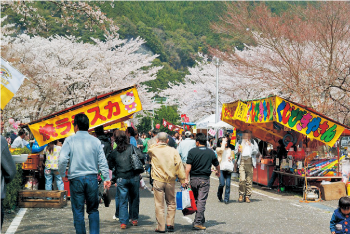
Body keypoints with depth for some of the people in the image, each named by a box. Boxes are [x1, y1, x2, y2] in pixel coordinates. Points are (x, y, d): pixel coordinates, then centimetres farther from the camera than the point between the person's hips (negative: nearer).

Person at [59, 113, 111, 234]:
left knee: (78, 211, 7)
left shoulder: (70, 140, -3)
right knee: (93, 210, 12)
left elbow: (62, 159, -11)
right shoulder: (95, 141, 3)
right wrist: (106, 178, 8)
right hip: (92, 178, 2)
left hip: (76, 179, -2)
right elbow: (102, 162, 3)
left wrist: (62, 174, 3)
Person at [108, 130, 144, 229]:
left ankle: (123, 222, 0)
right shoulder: (132, 148, -3)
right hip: (134, 177, 0)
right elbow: (141, 157, -11)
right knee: (134, 199, 14)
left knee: (122, 201, 4)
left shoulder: (114, 152, 2)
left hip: (121, 179, 0)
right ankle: (134, 219, 22)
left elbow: (110, 166, 8)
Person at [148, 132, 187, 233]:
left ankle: (161, 227, 4)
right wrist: (182, 180, 3)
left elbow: (148, 150, 22)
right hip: (170, 181, 1)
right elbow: (179, 166, -2)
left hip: (158, 181, -1)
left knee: (159, 204, 3)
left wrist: (157, 144, 24)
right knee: (171, 203, 15)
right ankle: (170, 224, 14)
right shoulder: (173, 151, -2)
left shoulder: (153, 150, -3)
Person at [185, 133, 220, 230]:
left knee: (196, 200, 16)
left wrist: (186, 178, -9)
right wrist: (218, 172, 37)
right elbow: (217, 165, 17)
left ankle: (201, 220, 26)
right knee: (201, 200, -4)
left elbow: (188, 166, -11)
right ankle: (198, 222, -10)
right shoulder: (211, 152, 3)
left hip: (194, 178, 0)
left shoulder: (192, 151, -4)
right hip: (205, 179, 0)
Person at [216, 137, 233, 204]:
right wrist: (223, 142, -8)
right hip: (221, 168, -4)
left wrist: (230, 158, 5)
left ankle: (226, 199, 1)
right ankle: (219, 195, 18)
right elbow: (222, 149, -21)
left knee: (228, 184, -6)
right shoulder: (218, 149, 2)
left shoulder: (229, 149, 18)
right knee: (222, 184, -11)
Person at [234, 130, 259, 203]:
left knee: (249, 180, -1)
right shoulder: (240, 142, 18)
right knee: (242, 179, -12)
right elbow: (235, 151, 22)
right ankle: (241, 194, 2)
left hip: (250, 161, 0)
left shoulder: (253, 142, 15)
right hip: (242, 161, 0)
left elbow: (256, 151, 6)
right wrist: (238, 151, -1)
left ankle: (247, 196, 7)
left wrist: (250, 145, -7)